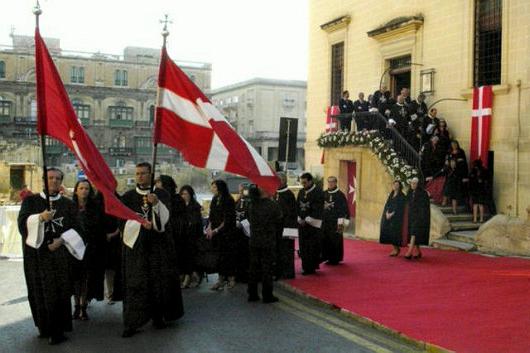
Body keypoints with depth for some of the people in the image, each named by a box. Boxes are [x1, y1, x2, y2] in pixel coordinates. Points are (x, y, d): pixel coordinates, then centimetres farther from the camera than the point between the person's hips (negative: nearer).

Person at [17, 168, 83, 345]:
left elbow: (76, 227, 5)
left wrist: (61, 239, -11)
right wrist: (40, 217, -25)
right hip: (36, 253, 0)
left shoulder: (68, 204, 8)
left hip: (59, 253, 0)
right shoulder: (31, 200, 6)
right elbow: (23, 222, -7)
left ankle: (58, 330, 4)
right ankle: (44, 326, 18)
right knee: (39, 290, 4)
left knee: (58, 291, -3)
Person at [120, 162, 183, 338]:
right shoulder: (128, 197, 6)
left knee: (160, 281, 3)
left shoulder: (162, 195, 4)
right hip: (136, 245, 0)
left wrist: (156, 203, -24)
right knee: (136, 283, -3)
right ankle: (132, 323, -1)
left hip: (159, 245, 0)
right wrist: (140, 222, -18)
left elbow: (165, 217, -7)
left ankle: (158, 317, 16)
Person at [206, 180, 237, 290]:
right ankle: (221, 279, 9)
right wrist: (209, 227, -3)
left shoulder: (228, 200, -10)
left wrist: (216, 230, -15)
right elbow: (211, 216, 14)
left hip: (227, 232, -6)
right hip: (215, 232, 6)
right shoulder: (215, 200, 11)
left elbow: (227, 219, -13)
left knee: (227, 255, -2)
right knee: (219, 255, 3)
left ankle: (231, 278, 8)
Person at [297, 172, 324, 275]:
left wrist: (307, 220, -14)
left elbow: (318, 209, -14)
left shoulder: (318, 192, -9)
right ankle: (306, 267, 16)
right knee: (303, 247, 7)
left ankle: (312, 267, 4)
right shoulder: (301, 192, 10)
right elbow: (297, 206, 14)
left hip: (313, 224, -6)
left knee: (313, 247, -3)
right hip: (302, 223, 6)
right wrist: (300, 219, -1)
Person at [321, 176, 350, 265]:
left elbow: (344, 209, -7)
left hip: (335, 222, -4)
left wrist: (341, 222, -12)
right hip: (325, 222, 4)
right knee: (325, 240, 2)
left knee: (335, 241, 0)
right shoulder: (324, 194, 9)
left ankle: (335, 259, 11)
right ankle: (326, 257, 14)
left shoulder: (340, 195, -4)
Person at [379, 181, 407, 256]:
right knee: (388, 232, 3)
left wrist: (392, 214, -18)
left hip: (396, 217, -7)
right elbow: (387, 205, 9)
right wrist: (387, 213, -8)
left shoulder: (402, 196, -5)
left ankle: (397, 249, 2)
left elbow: (399, 208, -12)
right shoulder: (391, 195, 16)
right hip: (388, 216, 7)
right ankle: (395, 249, 12)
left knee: (395, 232, -9)